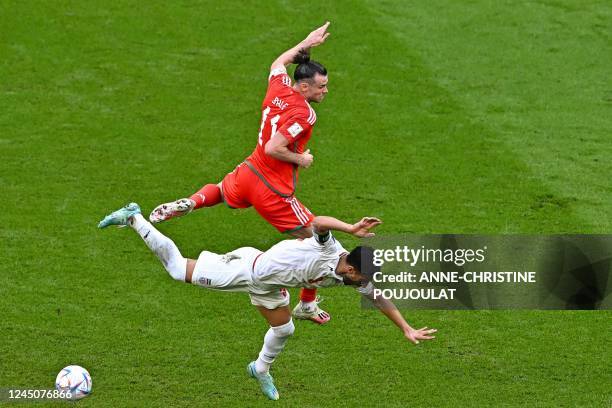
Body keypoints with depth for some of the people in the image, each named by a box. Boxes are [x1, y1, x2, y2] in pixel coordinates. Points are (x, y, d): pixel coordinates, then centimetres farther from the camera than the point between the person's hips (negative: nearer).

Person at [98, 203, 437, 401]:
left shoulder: (353, 277, -10)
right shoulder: (326, 249, -34)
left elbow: (379, 299, 4)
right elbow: (318, 222, -55)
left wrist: (407, 329, 3)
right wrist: (352, 229, -70)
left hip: (268, 285, 8)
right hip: (248, 270, -8)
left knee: (283, 329, 17)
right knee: (177, 269, 1)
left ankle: (261, 370, 47)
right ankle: (134, 219, 14)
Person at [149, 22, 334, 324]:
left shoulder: (278, 87, -1)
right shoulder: (303, 114, -24)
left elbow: (278, 63, 23)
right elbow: (273, 148, -31)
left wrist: (306, 44, 26)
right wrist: (300, 159, -15)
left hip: (247, 174, 8)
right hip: (273, 190, -8)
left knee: (220, 191, 43)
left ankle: (190, 203, 12)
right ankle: (307, 305, 15)